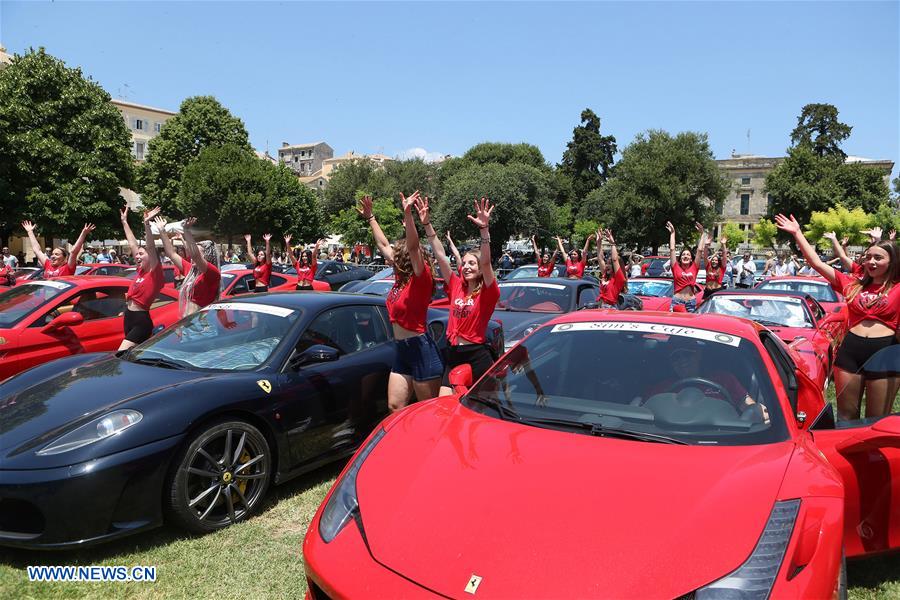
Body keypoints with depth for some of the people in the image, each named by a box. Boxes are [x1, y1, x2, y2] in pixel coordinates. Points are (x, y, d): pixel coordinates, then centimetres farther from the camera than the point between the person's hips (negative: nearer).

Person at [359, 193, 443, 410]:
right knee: (395, 407, 9)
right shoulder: (401, 277, 8)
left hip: (421, 350, -8)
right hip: (402, 350, 9)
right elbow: (383, 244, 19)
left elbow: (413, 246, -29)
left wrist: (408, 214, -39)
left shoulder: (421, 278, -12)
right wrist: (370, 218, 26)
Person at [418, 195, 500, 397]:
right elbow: (440, 256, 1)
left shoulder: (488, 292, -6)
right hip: (453, 354, 5)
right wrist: (427, 224, -4)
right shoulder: (456, 286, 6)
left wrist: (484, 229, -36)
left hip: (478, 355, -4)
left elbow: (486, 262, -23)